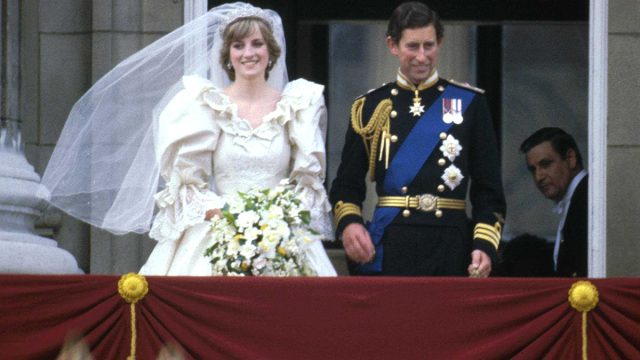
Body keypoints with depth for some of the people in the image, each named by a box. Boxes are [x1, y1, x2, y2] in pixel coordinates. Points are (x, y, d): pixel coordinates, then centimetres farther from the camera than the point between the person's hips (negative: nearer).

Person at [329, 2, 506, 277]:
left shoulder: (469, 104, 7)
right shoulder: (370, 108, 8)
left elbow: (489, 191, 5)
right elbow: (346, 185, 10)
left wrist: (484, 245, -8)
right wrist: (349, 223, -10)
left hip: (451, 251, 0)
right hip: (388, 251, 0)